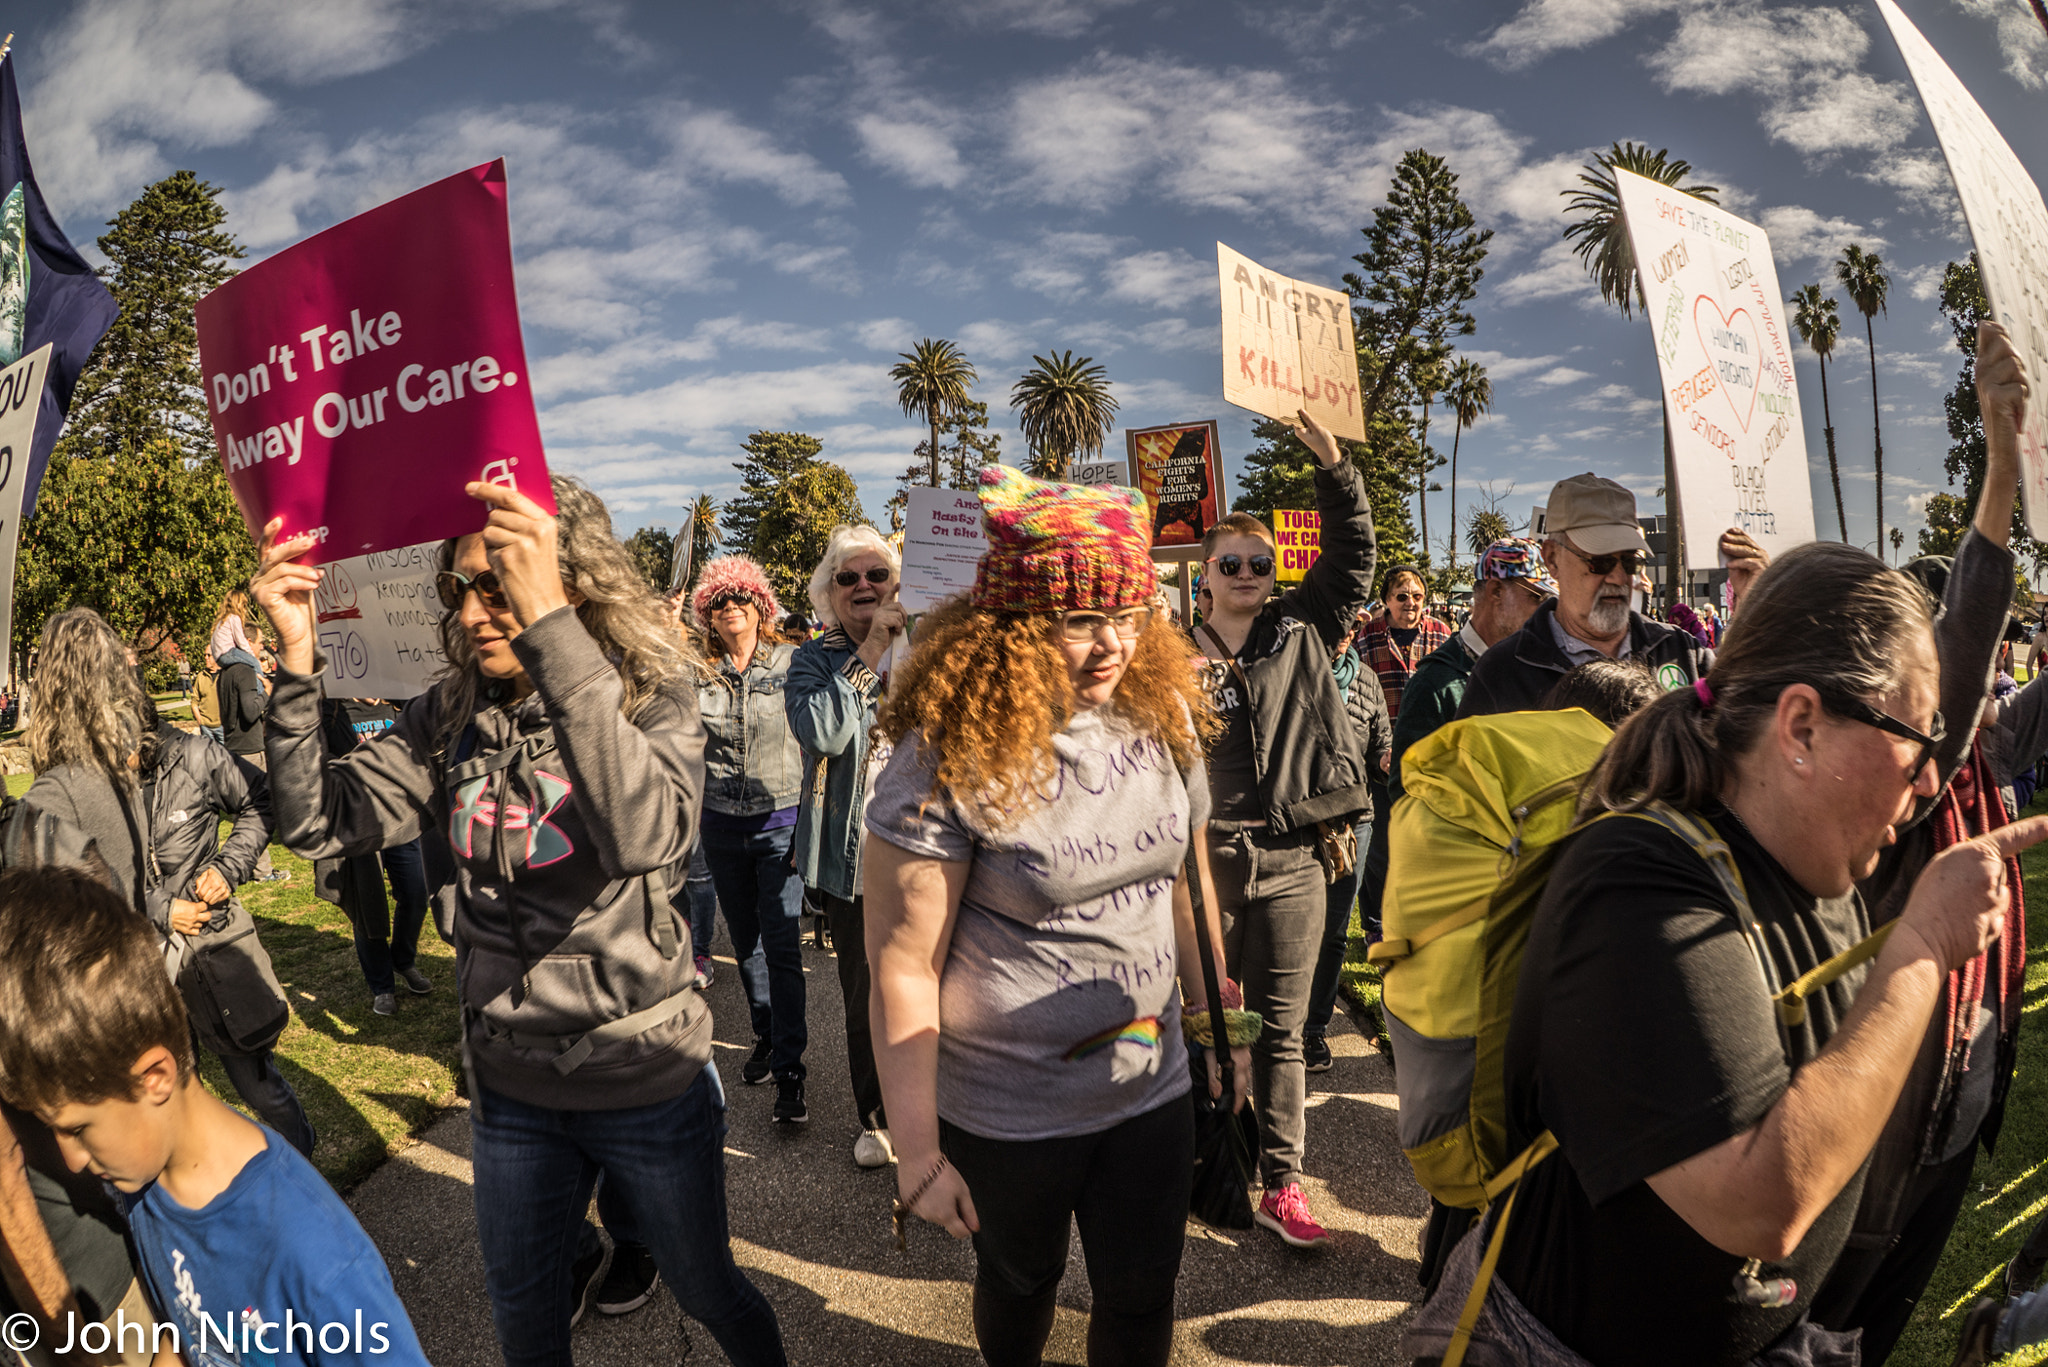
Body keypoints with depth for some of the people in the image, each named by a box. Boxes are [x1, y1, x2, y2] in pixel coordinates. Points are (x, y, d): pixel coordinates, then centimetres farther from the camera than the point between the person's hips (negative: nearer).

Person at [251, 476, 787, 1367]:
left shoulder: (650, 698, -18)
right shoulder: (450, 717, -4)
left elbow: (646, 834, -39)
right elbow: (319, 819, -9)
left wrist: (549, 626, -44)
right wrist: (296, 659, -21)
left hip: (649, 1081, -3)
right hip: (510, 1084, 4)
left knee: (707, 1292, 20)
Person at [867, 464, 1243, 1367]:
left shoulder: (1162, 717, -5)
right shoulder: (949, 755, -21)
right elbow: (902, 965, -19)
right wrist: (919, 1154, -16)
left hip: (1152, 1087, 3)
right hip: (1006, 1116, -3)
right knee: (1021, 1282, 23)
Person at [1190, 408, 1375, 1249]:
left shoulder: (1301, 632, 7)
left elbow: (1354, 556, 4)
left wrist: (1332, 466, -3)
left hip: (1290, 862, 1)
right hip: (1204, 858, -1)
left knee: (1281, 1031, 9)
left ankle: (1281, 1186, 18)